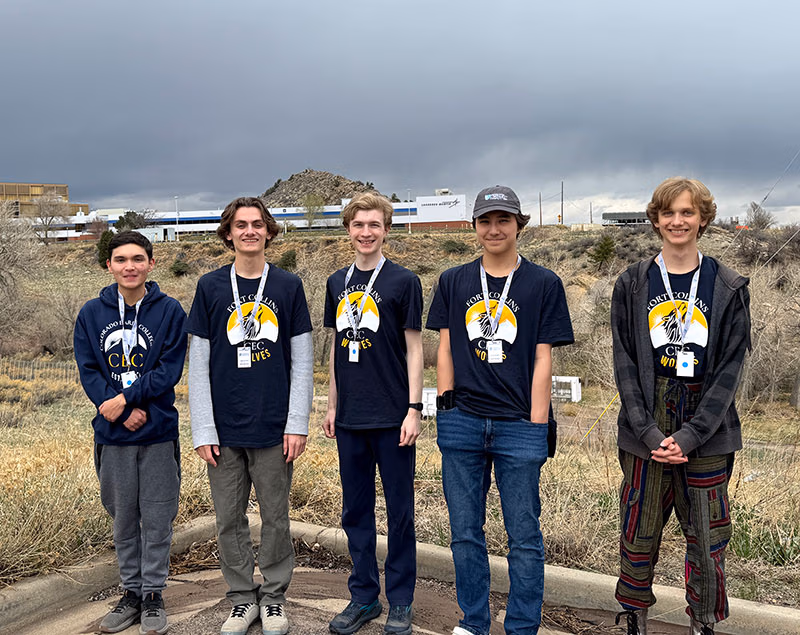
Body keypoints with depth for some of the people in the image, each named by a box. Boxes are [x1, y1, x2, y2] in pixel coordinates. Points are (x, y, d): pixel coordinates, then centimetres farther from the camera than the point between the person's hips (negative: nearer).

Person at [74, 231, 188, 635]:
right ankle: (131, 593, 28)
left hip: (158, 434, -2)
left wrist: (125, 397, -17)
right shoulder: (91, 314, 3)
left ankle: (153, 595, 20)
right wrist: (126, 412, -13)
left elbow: (169, 370, -9)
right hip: (112, 435, 2)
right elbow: (88, 371, -1)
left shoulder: (169, 311, -4)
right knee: (123, 519, 14)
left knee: (156, 519, 6)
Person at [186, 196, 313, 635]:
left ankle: (274, 598, 25)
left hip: (273, 429, -1)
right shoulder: (210, 287, 4)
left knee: (275, 518, 9)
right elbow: (198, 364, 2)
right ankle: (242, 599, 25)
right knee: (229, 520, 9)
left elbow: (302, 361, 2)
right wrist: (203, 430, -3)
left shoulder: (288, 286, 3)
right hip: (225, 430, 1)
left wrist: (297, 424, -4)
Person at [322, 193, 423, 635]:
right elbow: (337, 347, 14)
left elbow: (414, 349, -4)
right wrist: (332, 406, 12)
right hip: (350, 419, 5)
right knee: (355, 511, 12)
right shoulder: (338, 283, 9)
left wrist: (414, 409, -10)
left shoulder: (403, 281, -4)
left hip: (391, 417, -4)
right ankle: (364, 596, 27)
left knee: (400, 511, 6)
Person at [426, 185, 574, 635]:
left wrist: (537, 426, -5)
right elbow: (445, 351, 9)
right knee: (465, 531, 11)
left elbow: (543, 360, -1)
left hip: (519, 427, -2)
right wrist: (447, 410, 3)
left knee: (524, 536, 5)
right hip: (461, 424, 3)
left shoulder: (543, 283, 2)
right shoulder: (453, 282, 9)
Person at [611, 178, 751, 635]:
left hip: (706, 433, 0)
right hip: (646, 431, 1)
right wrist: (648, 432, -11)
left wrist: (689, 435, -11)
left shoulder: (729, 289, 2)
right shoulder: (632, 285, 4)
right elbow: (625, 363, 0)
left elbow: (730, 369, -3)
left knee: (708, 537, 5)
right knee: (639, 533, 7)